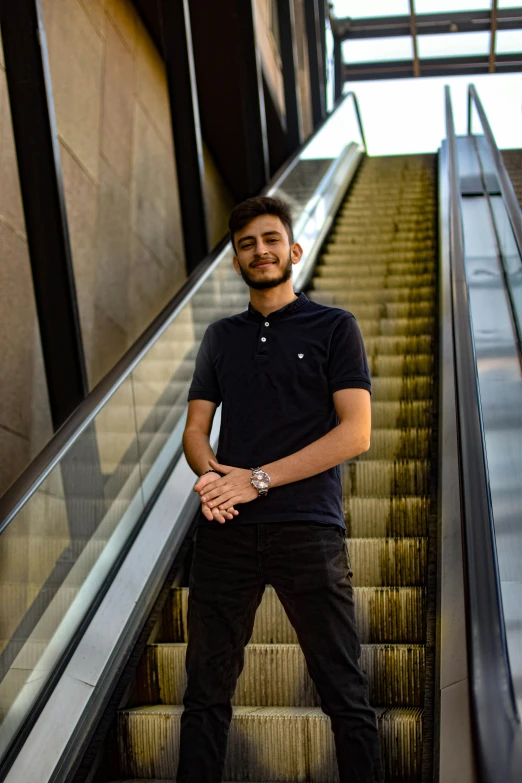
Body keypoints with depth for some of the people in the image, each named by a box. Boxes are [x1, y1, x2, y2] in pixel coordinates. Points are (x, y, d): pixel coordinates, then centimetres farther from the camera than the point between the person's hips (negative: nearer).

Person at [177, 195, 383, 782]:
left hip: (308, 530, -3)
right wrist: (208, 471, -9)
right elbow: (195, 428, 15)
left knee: (345, 695, 0)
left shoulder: (333, 327, 5)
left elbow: (355, 433, -5)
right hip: (226, 530, 4)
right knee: (206, 690, 8)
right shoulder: (221, 336, 18)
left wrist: (258, 479, -12)